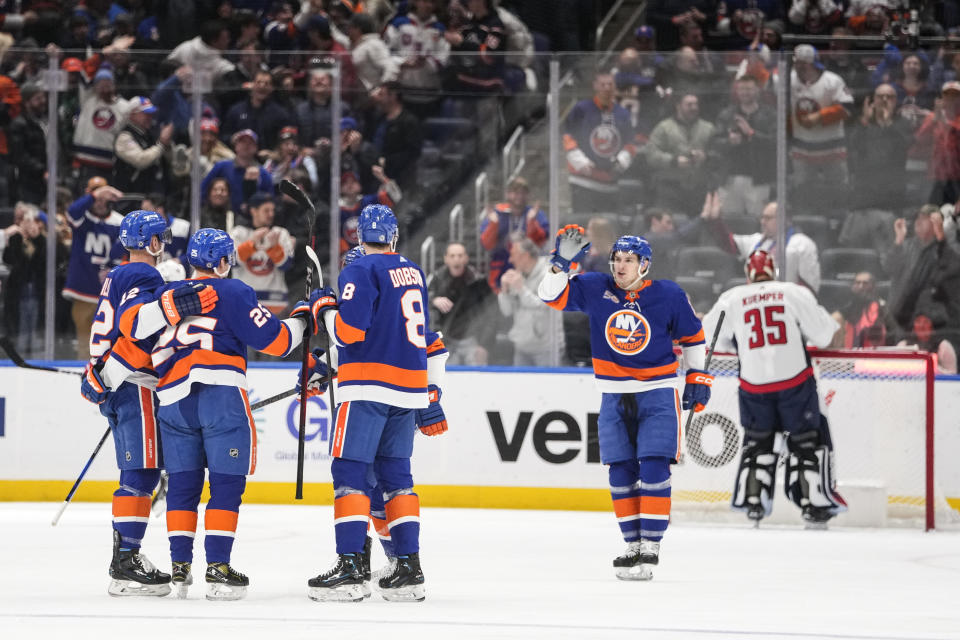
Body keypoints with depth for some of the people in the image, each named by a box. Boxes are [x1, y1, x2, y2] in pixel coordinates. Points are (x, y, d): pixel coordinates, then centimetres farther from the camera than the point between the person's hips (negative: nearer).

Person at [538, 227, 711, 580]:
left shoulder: (669, 295, -7)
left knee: (653, 469, -12)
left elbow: (693, 336, 6)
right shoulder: (595, 289, -3)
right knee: (621, 473, 4)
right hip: (615, 396, 3)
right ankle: (632, 546, 14)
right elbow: (552, 295, -7)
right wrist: (561, 262, -22)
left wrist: (698, 378, 5)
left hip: (658, 393, -3)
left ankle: (650, 548, -10)